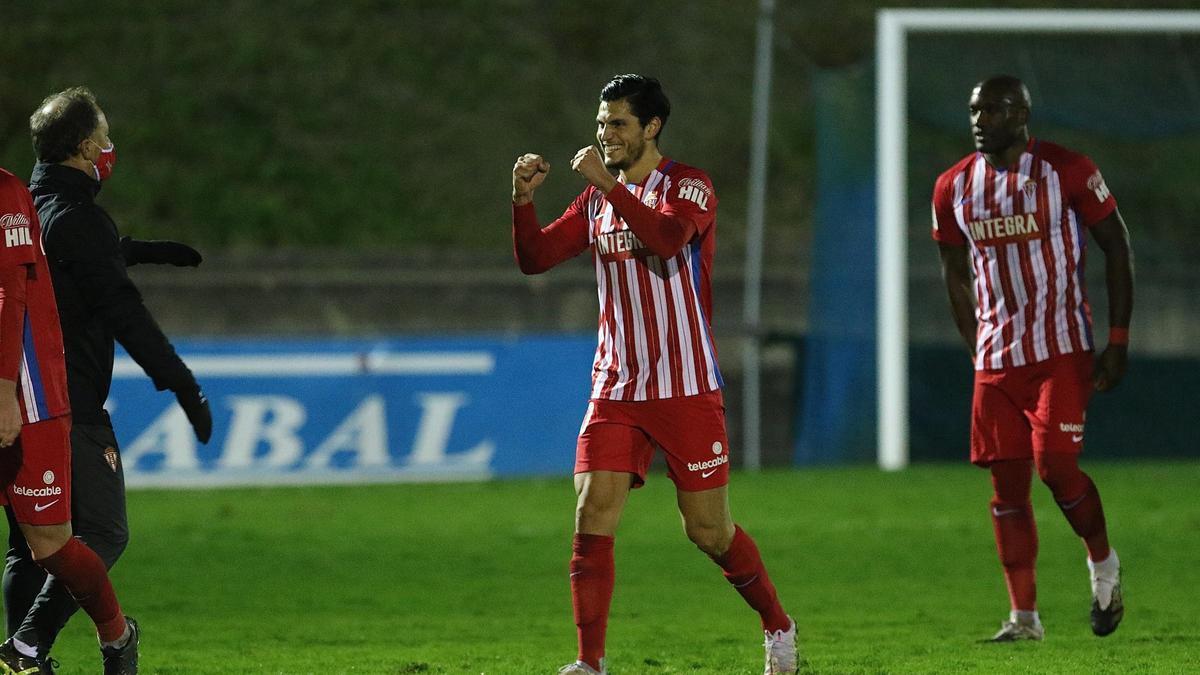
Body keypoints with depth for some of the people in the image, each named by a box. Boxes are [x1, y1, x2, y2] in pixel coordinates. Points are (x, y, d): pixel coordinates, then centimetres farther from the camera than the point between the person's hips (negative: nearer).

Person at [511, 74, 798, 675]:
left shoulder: (688, 186, -6)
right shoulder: (597, 199, 12)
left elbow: (667, 237, -27)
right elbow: (534, 259, 8)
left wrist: (608, 184, -27)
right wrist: (522, 199, -8)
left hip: (687, 388, -5)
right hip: (616, 389, 5)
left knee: (708, 530, 1)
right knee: (591, 518, -11)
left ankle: (777, 626, 25)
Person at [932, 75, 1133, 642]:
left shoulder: (1066, 171, -8)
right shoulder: (954, 188, 5)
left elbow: (1117, 248, -1)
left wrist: (1118, 342, -4)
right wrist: (979, 352, 14)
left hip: (1063, 351, -4)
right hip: (996, 360, 4)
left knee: (1055, 465, -16)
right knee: (1007, 484, 1)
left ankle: (1103, 563, 12)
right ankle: (1023, 615, 7)